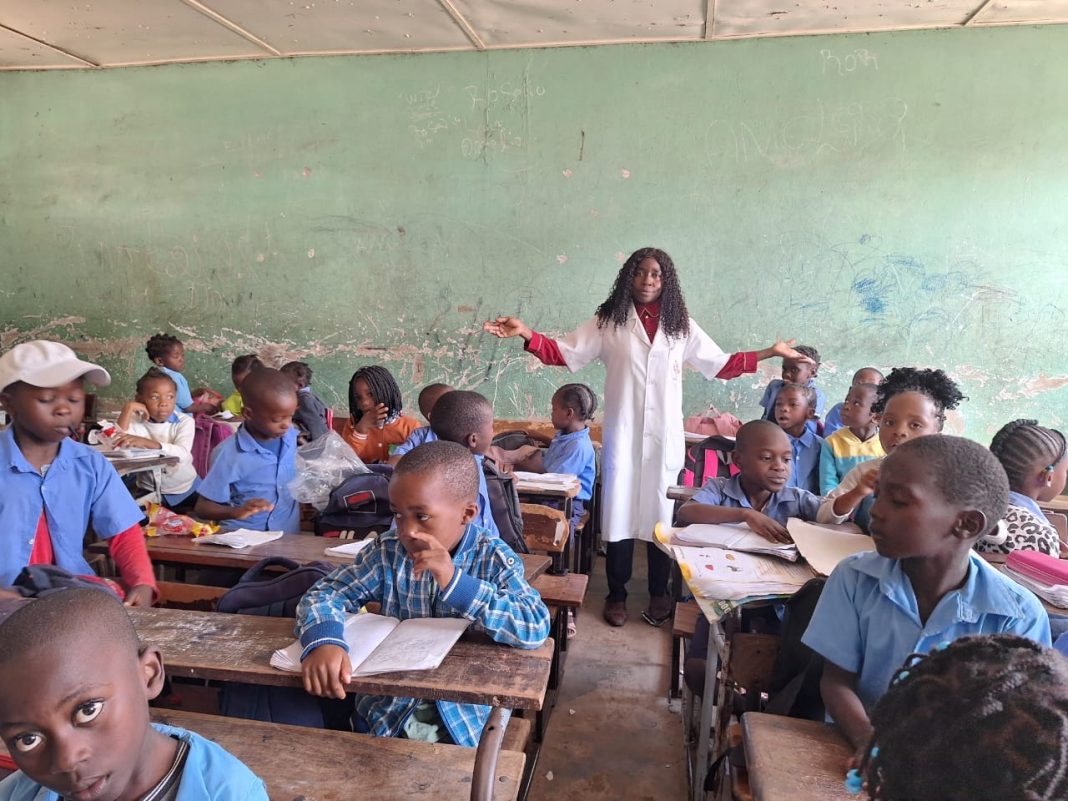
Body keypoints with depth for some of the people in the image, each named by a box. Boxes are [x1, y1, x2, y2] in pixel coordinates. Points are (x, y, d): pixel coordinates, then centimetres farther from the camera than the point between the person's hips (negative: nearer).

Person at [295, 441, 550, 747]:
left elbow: (536, 629, -26)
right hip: (387, 709, 3)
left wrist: (455, 582, -34)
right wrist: (323, 641, -30)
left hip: (466, 715, -2)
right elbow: (325, 594, -6)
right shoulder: (388, 552, -6)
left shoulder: (495, 560, -15)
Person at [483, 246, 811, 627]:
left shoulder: (681, 326, 7)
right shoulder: (608, 322, 1)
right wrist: (526, 333, -19)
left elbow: (721, 366, 11)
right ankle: (616, 595, 18)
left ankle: (659, 592, 25)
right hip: (623, 433, -1)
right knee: (620, 510, 3)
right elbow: (562, 353, -4)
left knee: (661, 511, 9)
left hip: (664, 436, 2)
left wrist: (770, 352, 5)